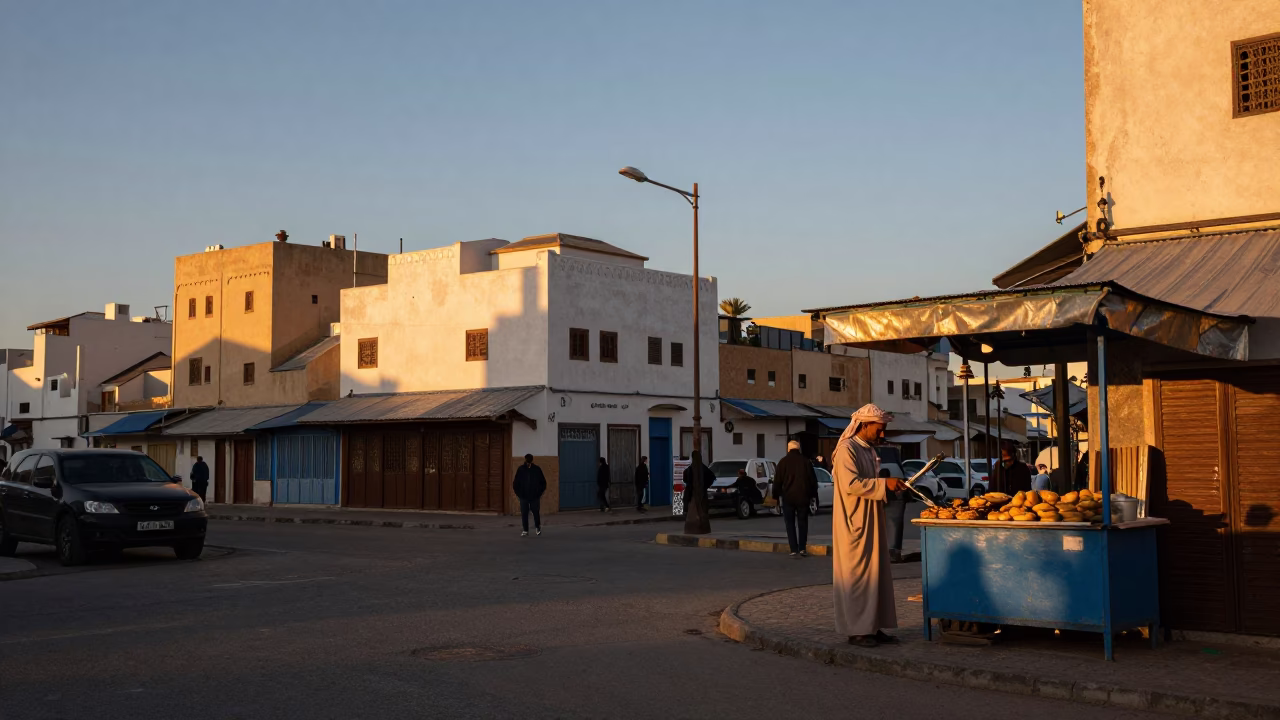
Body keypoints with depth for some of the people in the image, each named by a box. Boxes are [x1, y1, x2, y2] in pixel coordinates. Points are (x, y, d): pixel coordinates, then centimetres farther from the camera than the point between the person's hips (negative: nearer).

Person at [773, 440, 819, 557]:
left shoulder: (783, 462, -3)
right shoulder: (806, 462, 3)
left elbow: (777, 481, -3)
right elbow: (813, 480, 8)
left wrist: (776, 495, 7)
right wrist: (813, 494, 17)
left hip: (788, 497, -2)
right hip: (803, 497, 2)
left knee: (790, 524, 3)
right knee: (802, 523, 12)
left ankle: (794, 550, -4)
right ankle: (802, 549, 8)